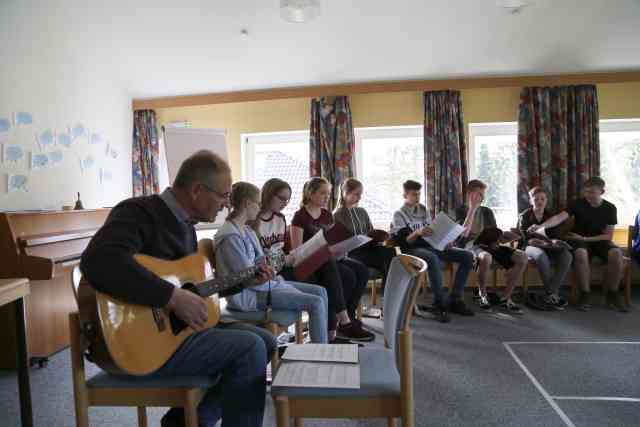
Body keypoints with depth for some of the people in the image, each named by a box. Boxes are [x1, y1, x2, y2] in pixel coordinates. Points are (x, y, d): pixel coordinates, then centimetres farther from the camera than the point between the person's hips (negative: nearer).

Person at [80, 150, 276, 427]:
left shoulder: (185, 224, 11)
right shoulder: (139, 212, -18)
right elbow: (98, 263, -38)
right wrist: (174, 297, -34)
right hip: (137, 342, -9)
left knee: (266, 341, 8)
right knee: (250, 348, -20)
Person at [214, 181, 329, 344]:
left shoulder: (246, 231, 10)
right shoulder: (230, 237, -20)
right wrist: (279, 283, -12)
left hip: (263, 283, 10)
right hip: (248, 294, -10)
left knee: (321, 291, 5)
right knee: (316, 302, -17)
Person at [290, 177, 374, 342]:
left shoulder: (327, 215, 15)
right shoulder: (300, 216, -6)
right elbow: (297, 251, -12)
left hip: (329, 260, 7)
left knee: (362, 271, -16)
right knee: (348, 276, -28)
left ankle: (346, 319, -10)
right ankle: (343, 322, -15)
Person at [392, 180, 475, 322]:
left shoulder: (424, 211, 20)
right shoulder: (399, 215, 1)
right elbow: (403, 242, -10)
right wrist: (417, 233, -29)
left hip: (431, 246, 6)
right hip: (413, 249, -6)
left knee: (467, 256, -10)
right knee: (433, 259, -40)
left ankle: (455, 300, -10)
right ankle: (440, 303, -29)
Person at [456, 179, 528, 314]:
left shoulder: (487, 211, 20)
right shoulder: (461, 210, 5)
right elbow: (463, 233, -13)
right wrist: (472, 208, -12)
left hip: (488, 244, 6)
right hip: (470, 245, -6)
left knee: (522, 257, -17)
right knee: (486, 258, -41)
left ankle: (505, 298, -7)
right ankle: (483, 294, -13)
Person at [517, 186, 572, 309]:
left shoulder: (550, 215, 14)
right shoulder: (524, 216, 0)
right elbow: (526, 239, -11)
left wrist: (554, 242, -16)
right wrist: (545, 242, -27)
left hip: (547, 248, 5)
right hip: (529, 247, -4)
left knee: (567, 255, -28)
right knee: (541, 255, -40)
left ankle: (550, 296, -29)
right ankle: (554, 294, -29)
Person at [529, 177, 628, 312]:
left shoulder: (610, 208, -1)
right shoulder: (578, 203, -6)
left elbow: (608, 236, -3)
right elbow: (560, 217, -22)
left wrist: (585, 238, -16)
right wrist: (541, 226, -40)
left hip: (600, 240, 2)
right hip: (579, 240, -2)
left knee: (616, 253, -30)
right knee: (581, 253, -37)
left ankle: (613, 294, -11)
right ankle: (585, 294, -20)